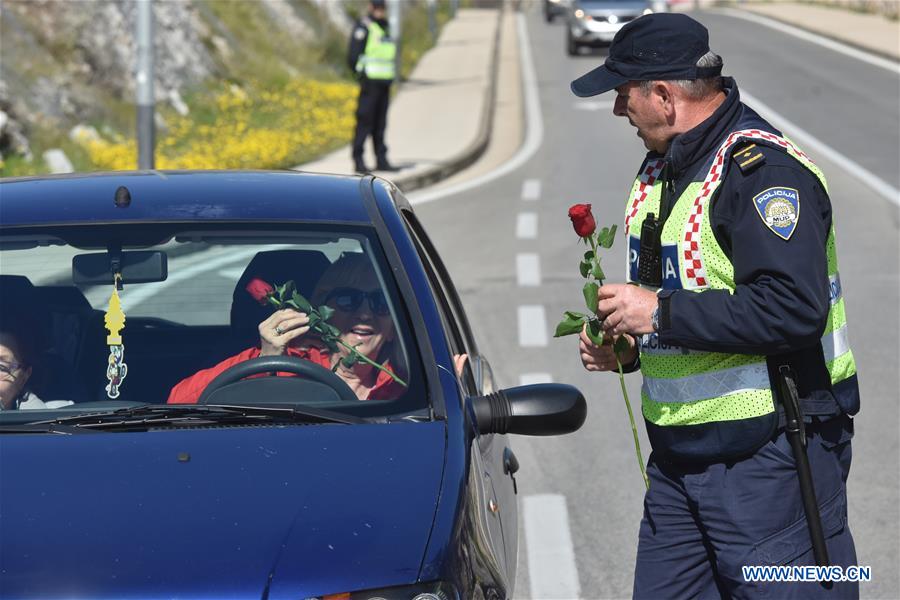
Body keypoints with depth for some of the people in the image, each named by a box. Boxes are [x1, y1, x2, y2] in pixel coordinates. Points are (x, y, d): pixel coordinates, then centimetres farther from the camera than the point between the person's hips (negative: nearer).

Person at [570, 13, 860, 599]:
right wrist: (625, 345, 7)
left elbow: (793, 308, -29)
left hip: (768, 459, -9)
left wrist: (662, 313, -23)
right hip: (679, 456, 10)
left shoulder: (762, 168, -17)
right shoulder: (663, 167, 15)